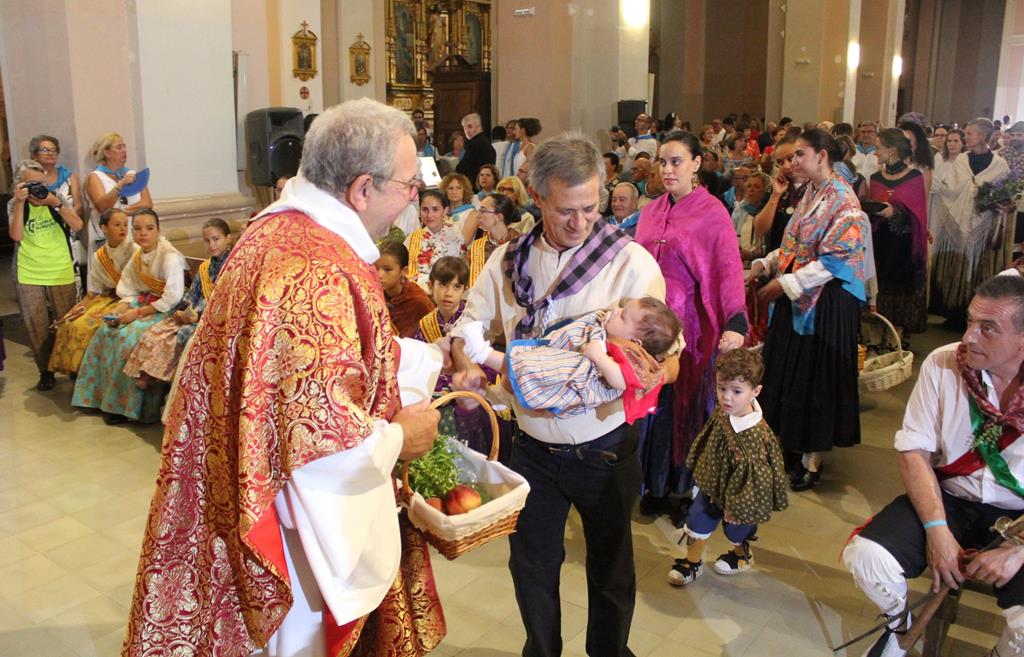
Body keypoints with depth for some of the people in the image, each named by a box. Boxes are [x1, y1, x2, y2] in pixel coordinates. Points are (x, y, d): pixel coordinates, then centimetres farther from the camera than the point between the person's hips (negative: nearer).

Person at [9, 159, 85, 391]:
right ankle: (45, 371, 16)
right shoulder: (15, 205, 1)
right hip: (28, 275, 1)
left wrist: (56, 203, -20)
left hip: (61, 273, -1)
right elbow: (16, 236, -13)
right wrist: (20, 203, -18)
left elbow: (77, 226, -11)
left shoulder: (59, 199, 1)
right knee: (36, 326, 4)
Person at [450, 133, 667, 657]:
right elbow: (468, 328, 4)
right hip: (533, 447, 2)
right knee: (532, 565, 17)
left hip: (605, 448, -2)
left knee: (610, 565, 19)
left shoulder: (631, 262, -12)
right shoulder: (508, 261, -3)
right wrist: (467, 365, -17)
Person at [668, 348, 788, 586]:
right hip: (712, 485, 5)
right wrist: (702, 474, 14)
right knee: (697, 519, 14)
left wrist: (738, 505, -18)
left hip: (737, 493, -5)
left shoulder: (756, 433, -35)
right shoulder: (721, 415, -15)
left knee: (736, 528, 20)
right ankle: (692, 562, 36)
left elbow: (752, 472, -26)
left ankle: (742, 555, 52)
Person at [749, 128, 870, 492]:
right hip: (795, 299, 8)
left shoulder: (842, 200, -15)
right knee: (788, 374, 13)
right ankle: (790, 445, 28)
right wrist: (763, 265, 3)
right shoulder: (809, 194, 11)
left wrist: (785, 284, -19)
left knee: (814, 377, 2)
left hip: (825, 302, -8)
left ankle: (811, 459, 16)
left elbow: (833, 262, -20)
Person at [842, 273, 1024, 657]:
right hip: (947, 498, 2)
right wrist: (937, 530, -16)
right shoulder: (942, 364, -8)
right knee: (866, 558, -23)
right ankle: (899, 623, 14)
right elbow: (914, 451, -6)